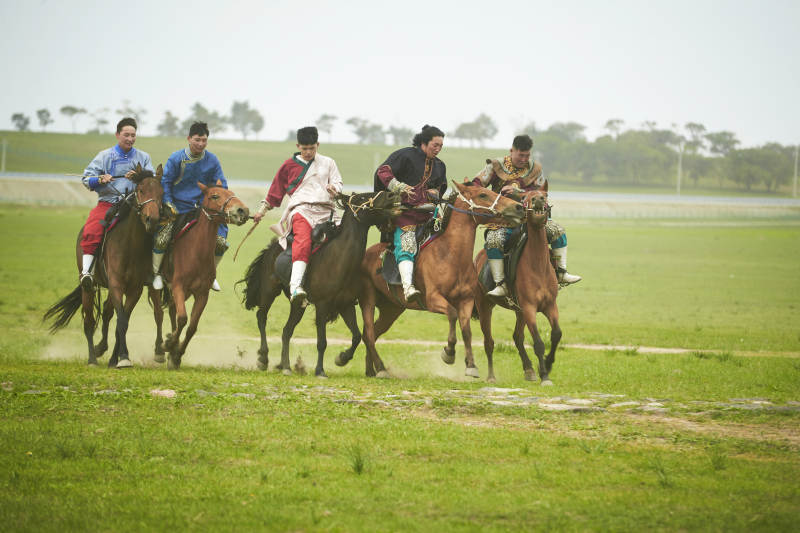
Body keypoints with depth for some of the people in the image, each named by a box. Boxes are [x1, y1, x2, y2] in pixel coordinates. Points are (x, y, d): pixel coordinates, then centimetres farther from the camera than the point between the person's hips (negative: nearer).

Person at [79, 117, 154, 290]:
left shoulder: (143, 157, 14)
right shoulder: (104, 156, 10)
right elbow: (86, 179, 7)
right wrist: (100, 180, -14)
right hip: (107, 203, -1)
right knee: (92, 231, -27)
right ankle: (86, 271, -27)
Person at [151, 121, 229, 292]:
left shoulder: (212, 160, 1)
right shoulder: (176, 159, -5)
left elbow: (221, 186, 8)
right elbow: (165, 182, 0)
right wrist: (169, 204, -11)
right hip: (178, 209, -2)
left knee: (221, 242, -10)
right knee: (161, 240, -21)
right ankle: (156, 273, 3)